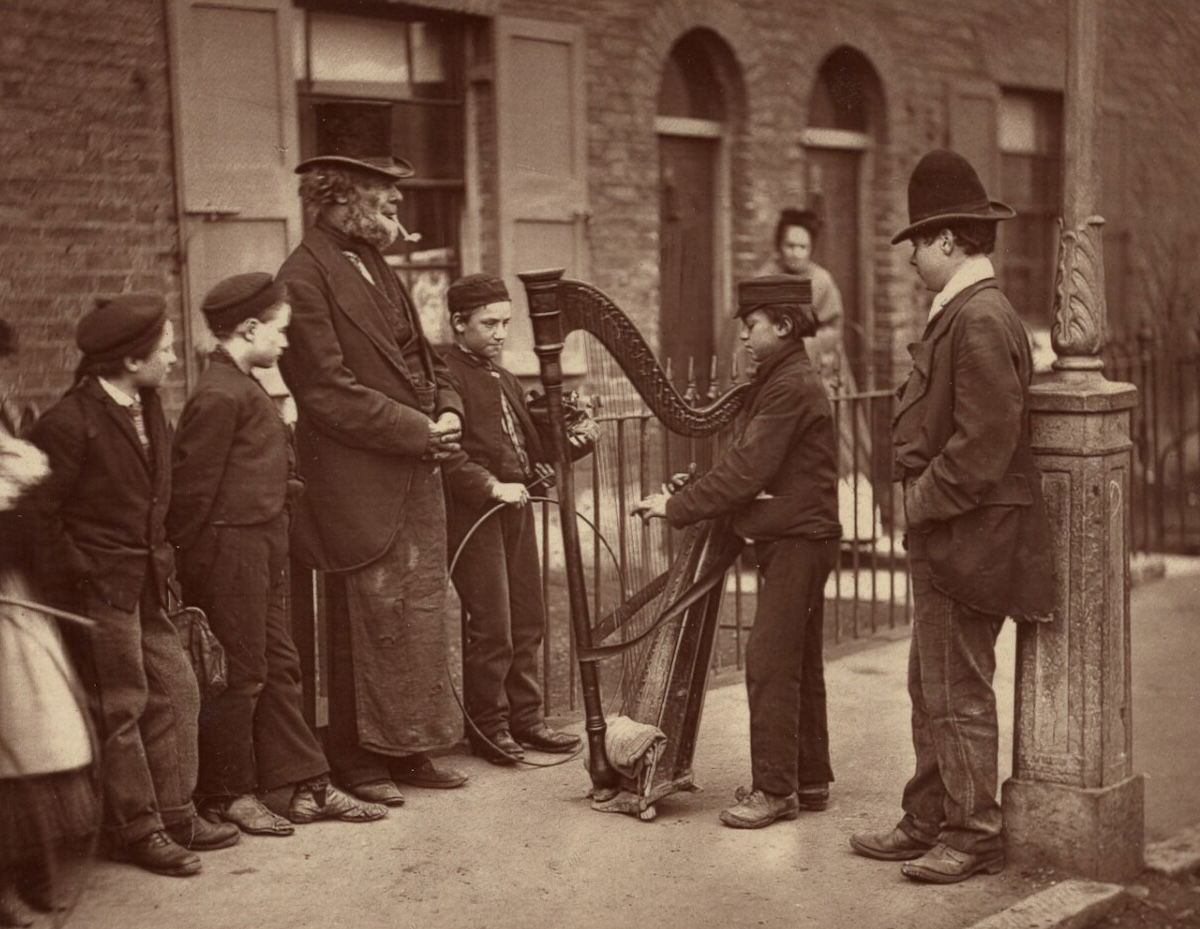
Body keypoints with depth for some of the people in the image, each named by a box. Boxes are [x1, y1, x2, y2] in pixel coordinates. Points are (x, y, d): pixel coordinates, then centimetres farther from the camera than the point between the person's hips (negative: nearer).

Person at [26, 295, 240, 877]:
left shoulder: (148, 410, 9)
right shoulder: (69, 423, -17)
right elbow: (43, 514, -14)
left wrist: (163, 564, 11)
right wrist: (68, 592, -14)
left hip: (146, 587, 8)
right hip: (99, 589, -8)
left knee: (175, 692, 10)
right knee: (122, 707, 0)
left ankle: (173, 813, 21)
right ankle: (136, 829, 12)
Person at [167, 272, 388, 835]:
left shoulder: (243, 388, 13)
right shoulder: (220, 395, -18)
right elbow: (194, 485, -18)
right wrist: (191, 562, -14)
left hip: (262, 550, 10)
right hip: (230, 551, -10)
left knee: (278, 667, 13)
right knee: (240, 673, 0)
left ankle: (308, 787, 20)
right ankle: (227, 796, 13)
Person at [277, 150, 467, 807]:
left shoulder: (375, 268, 15)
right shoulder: (305, 278, -12)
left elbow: (421, 358, 21)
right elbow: (329, 390, -18)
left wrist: (448, 411, 0)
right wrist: (420, 431, -16)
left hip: (416, 481, 8)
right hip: (359, 488, -8)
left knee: (419, 617, 12)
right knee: (367, 625, 1)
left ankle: (407, 750, 23)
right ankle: (357, 758, 14)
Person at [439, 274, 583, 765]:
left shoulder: (504, 379, 20)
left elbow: (526, 437, 25)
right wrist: (492, 486, -25)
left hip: (515, 507, 9)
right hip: (474, 514, -8)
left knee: (528, 621, 11)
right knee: (491, 627, -4)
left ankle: (525, 716, 21)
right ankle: (487, 725, 8)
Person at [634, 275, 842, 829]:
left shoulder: (793, 387, -17)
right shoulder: (780, 380, 16)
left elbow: (746, 471, -21)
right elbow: (744, 464, 14)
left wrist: (678, 507, -16)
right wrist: (686, 494, 2)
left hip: (797, 540, -11)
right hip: (796, 538, 11)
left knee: (770, 662, -8)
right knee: (797, 664, 14)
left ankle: (775, 789, -3)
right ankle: (810, 780, 22)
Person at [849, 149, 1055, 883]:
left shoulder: (981, 320, -18)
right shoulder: (961, 313, 13)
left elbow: (986, 442, -23)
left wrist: (927, 500, -14)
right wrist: (921, 493, 9)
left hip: (968, 537, -10)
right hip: (944, 536, 10)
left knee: (958, 693, 0)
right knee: (932, 689, 16)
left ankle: (975, 836, 12)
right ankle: (930, 822, 27)